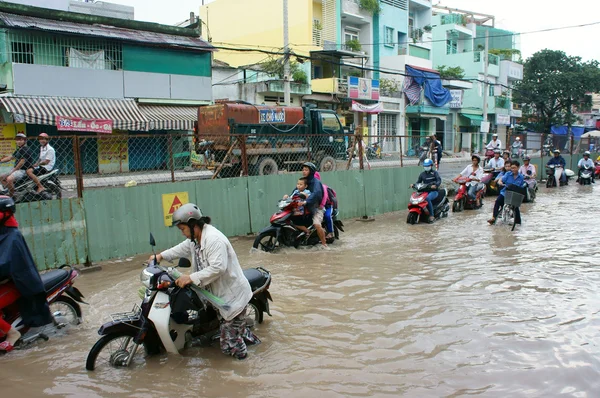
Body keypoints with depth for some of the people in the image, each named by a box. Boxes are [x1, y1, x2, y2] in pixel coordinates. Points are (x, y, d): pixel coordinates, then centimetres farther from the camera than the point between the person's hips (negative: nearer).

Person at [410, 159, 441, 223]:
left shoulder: (435, 173, 3)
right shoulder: (422, 174, 16)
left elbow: (439, 180, -13)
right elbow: (418, 182, 12)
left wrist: (435, 185, -34)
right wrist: (413, 185, -11)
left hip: (433, 191, -5)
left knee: (427, 198, -36)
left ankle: (431, 216, -31)